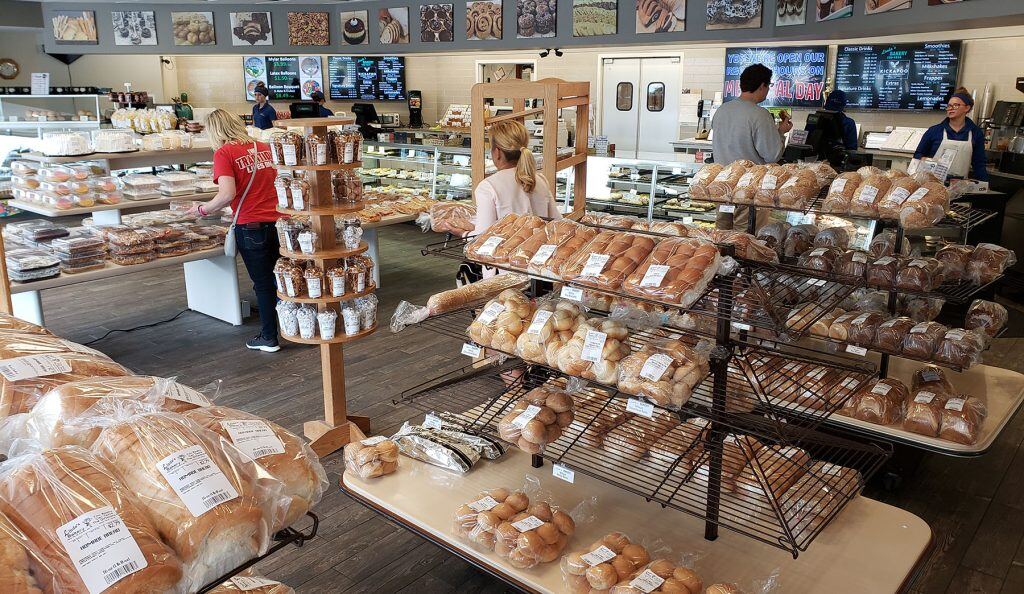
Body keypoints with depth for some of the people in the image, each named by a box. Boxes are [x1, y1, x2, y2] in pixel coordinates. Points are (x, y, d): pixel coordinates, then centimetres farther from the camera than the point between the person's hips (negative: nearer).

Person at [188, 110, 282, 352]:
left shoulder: (224, 153, -8)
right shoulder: (263, 147, 8)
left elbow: (227, 195, -18)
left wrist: (202, 210, -3)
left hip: (250, 226, -5)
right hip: (277, 222, 5)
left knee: (262, 283, 6)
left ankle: (269, 338, 16)